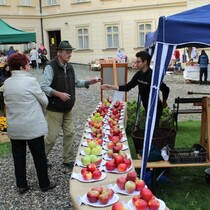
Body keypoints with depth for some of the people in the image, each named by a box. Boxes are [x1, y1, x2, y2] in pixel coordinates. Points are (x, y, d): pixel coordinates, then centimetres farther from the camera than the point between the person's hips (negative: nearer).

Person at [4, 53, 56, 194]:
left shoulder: (7, 83, 2)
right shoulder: (30, 81, -15)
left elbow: (7, 102, 9)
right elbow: (44, 100, -6)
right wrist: (42, 112, 14)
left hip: (14, 128, 5)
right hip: (33, 127, -5)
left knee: (18, 156, 15)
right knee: (39, 156, 8)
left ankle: (22, 185, 25)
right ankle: (45, 184, 21)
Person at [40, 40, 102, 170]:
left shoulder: (69, 67, 8)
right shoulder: (51, 67, -16)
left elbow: (76, 83, 20)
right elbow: (43, 87, -23)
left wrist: (89, 82, 6)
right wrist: (59, 94, -30)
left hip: (68, 109, 7)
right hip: (55, 109, -7)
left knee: (70, 133, 9)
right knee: (53, 136, 0)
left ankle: (68, 160, 23)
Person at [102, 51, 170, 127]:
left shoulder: (152, 75, -24)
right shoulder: (139, 74, 1)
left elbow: (166, 89, -22)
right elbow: (127, 87, 3)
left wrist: (164, 103, -6)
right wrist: (111, 87, -4)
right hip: (146, 107, 8)